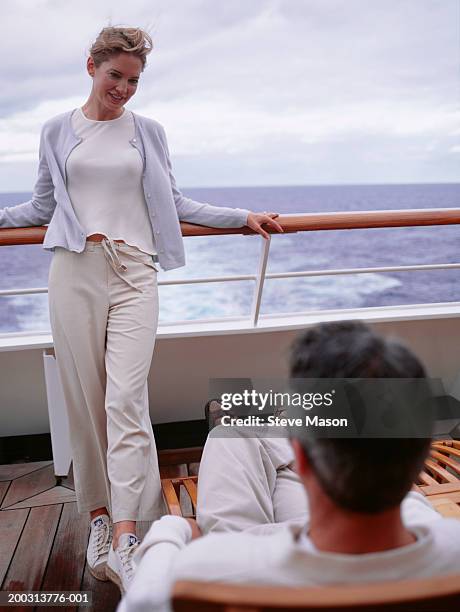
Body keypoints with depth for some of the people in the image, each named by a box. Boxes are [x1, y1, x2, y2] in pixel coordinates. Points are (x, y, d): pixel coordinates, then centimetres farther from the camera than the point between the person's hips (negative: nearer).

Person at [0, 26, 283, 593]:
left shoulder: (148, 132, 15)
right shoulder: (57, 131, 15)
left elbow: (174, 204, 18)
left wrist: (243, 217, 15)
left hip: (133, 271, -1)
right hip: (75, 270, 1)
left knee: (126, 400, -13)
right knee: (84, 399, 2)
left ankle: (125, 540, -13)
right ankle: (99, 516, 16)